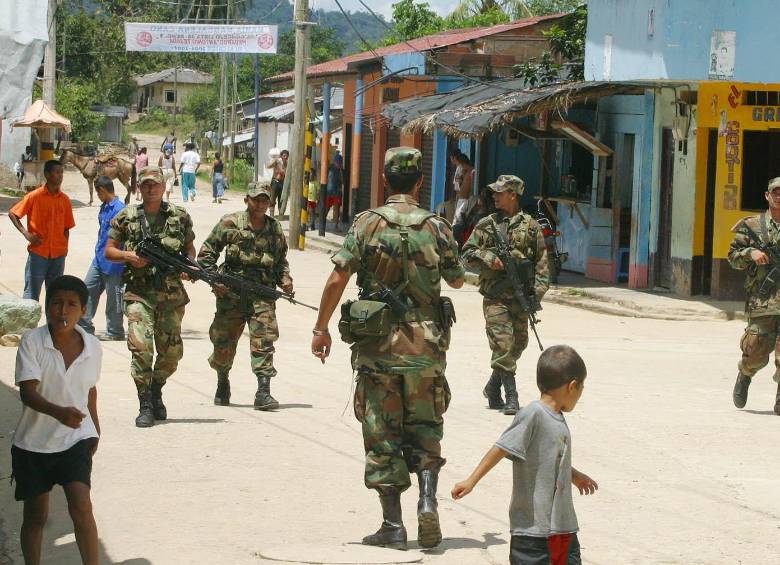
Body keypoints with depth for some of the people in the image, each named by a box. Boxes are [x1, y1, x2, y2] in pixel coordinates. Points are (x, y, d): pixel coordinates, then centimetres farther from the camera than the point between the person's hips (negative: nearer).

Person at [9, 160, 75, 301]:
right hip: (38, 252, -4)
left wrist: (64, 247, 2)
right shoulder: (34, 196, -6)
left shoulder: (65, 199, 5)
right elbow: (12, 214, 0)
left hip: (58, 254, 4)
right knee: (32, 293, -2)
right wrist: (26, 233, -10)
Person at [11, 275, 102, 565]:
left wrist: (96, 430, 25)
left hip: (75, 441, 1)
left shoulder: (92, 347, -3)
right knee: (35, 516, 11)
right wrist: (58, 412, -42)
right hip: (34, 441, -1)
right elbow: (27, 392, -24)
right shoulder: (32, 342, -14)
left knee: (81, 507, -18)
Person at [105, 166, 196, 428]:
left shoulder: (179, 216, 8)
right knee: (140, 345, -17)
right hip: (139, 292, -2)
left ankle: (156, 391, 32)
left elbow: (190, 248, 18)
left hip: (172, 294, 2)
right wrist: (129, 256, -9)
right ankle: (145, 406, -10)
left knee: (171, 351, 6)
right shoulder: (126, 217, 4)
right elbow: (109, 251, 10)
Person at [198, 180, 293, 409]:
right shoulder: (230, 224, -1)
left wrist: (284, 279, 4)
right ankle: (223, 384, 36)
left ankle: (263, 392, -16)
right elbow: (206, 252, 1)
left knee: (264, 339, -14)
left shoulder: (275, 229, 9)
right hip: (231, 293, -1)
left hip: (262, 295, 1)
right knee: (224, 343, 9)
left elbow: (281, 260, 23)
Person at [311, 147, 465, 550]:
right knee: (424, 426, 15)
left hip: (377, 343, -1)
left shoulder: (367, 223, -4)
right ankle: (427, 498, -7)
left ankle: (393, 525, 4)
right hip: (425, 344, 1)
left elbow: (337, 279, -9)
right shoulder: (436, 227, -1)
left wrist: (321, 328, 1)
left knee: (382, 434, 6)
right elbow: (457, 280, 13)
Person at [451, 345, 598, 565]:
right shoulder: (532, 415, -17)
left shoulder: (558, 420, 10)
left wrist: (575, 476, 44)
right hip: (532, 526, -9)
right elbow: (500, 449, -17)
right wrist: (471, 481, -20)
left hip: (563, 524, 9)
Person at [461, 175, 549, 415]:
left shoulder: (530, 226, 6)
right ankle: (511, 397, -13)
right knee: (503, 343, -14)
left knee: (517, 344, 8)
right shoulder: (486, 225, 7)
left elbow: (541, 262, 6)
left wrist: (537, 290, -6)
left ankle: (493, 387, 28)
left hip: (520, 296, 2)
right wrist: (488, 258, -13)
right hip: (495, 297, -2)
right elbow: (467, 254, 6)